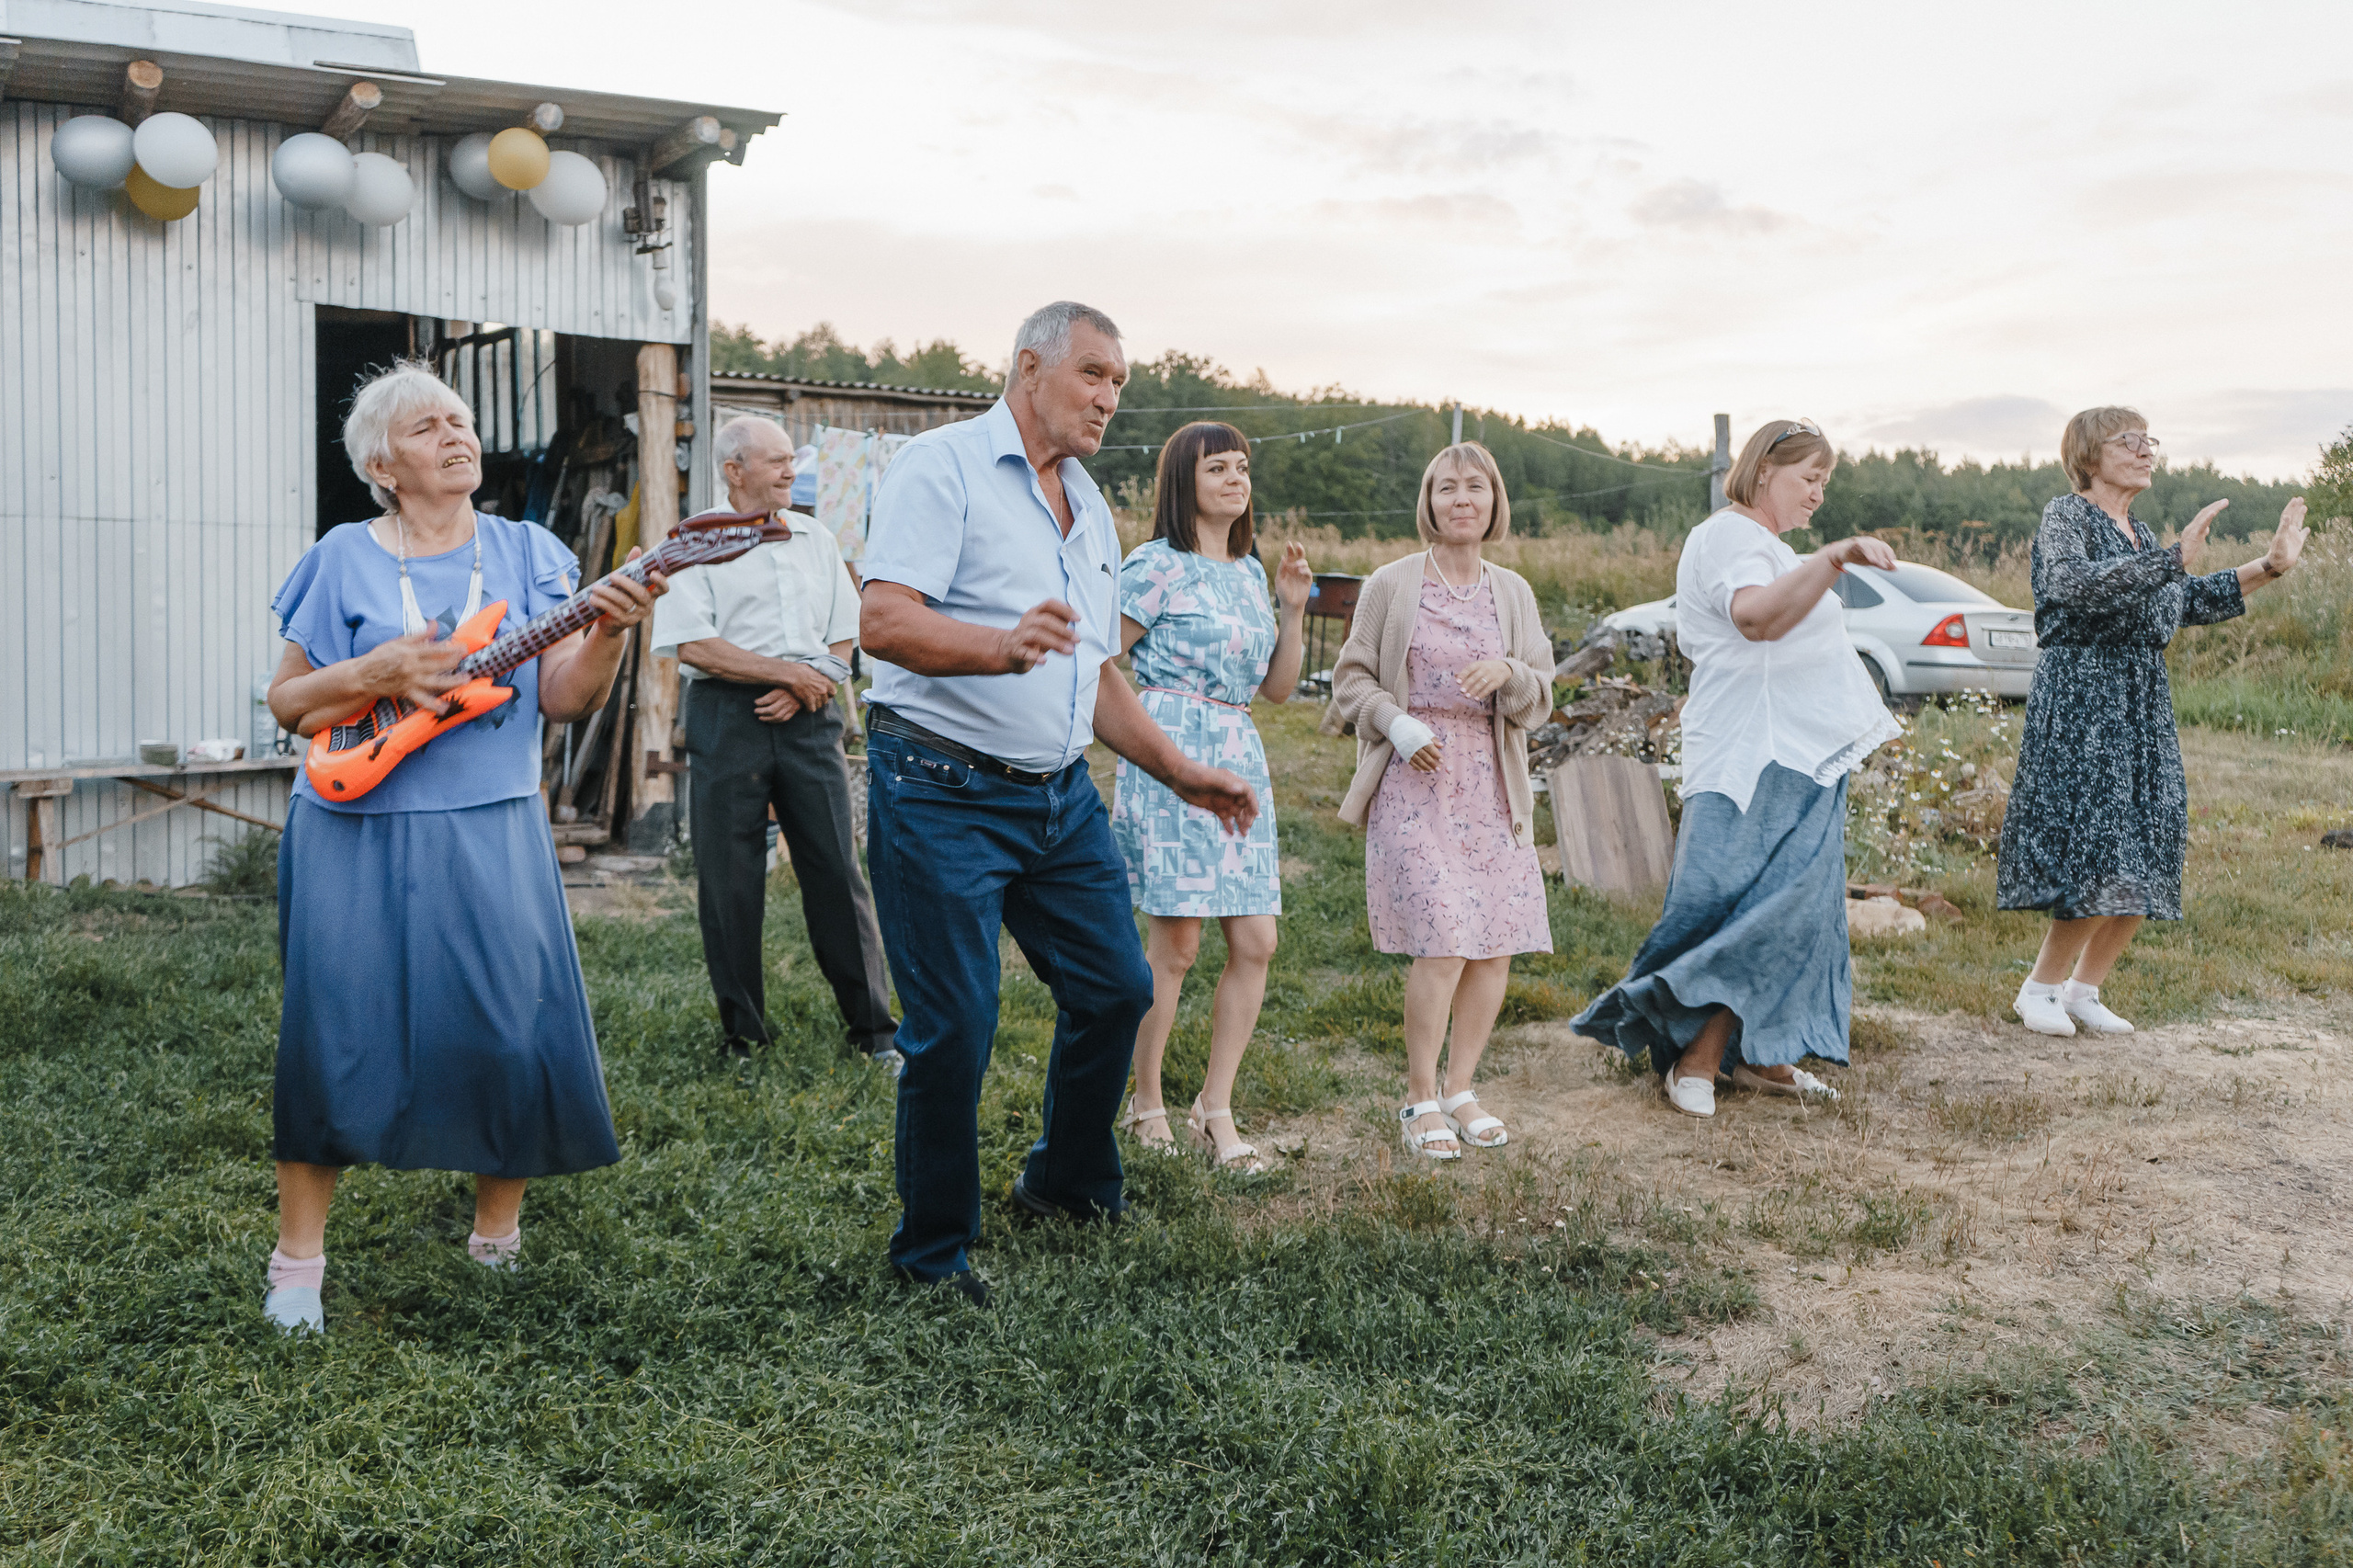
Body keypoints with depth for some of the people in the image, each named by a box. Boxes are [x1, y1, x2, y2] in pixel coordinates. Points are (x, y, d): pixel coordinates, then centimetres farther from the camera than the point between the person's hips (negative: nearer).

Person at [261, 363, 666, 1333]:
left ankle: (497, 1233, 20)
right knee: (335, 1033, 0)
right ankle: (298, 1256, 15)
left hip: (492, 837, 1)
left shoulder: (526, 553, 7)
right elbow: (286, 702, 5)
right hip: (357, 833, -1)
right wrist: (374, 674, -13)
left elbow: (564, 699, -1)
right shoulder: (345, 559, 3)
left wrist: (608, 634, -20)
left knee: (515, 1031, -1)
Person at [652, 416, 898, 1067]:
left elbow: (842, 640, 15)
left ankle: (873, 1025, 9)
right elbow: (694, 645, -9)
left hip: (808, 718, 3)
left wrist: (806, 687, -4)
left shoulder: (815, 540, 15)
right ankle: (743, 1032, 13)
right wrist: (790, 671, -9)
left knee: (837, 867, 1)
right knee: (729, 878, 1)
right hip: (727, 717, -3)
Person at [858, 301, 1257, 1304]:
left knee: (1116, 988, 10)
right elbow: (883, 622, -21)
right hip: (944, 792, -8)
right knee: (953, 1030, -4)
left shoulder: (1091, 510, 18)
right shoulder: (942, 468, -8)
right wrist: (1002, 646, -38)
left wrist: (1180, 774, 18)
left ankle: (1070, 1184, 33)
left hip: (1061, 796, 8)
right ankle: (933, 1252, 13)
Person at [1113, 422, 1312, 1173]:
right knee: (1176, 944, -4)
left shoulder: (1249, 572, 17)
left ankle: (1215, 1109, 11)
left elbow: (1278, 687, 18)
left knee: (1256, 942, 1)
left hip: (1239, 761, 7)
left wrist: (1293, 609, 7)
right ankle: (1146, 1105, 12)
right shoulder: (1155, 566, -5)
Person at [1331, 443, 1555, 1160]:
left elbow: (1539, 702, 10)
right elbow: (1352, 678, 4)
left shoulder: (1513, 594, 11)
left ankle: (1460, 1089, 20)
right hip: (1412, 783, -4)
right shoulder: (1391, 586, 2)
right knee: (1444, 946, -13)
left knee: (1496, 948, 2)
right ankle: (1419, 1100, 3)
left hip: (1490, 788, 4)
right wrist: (1397, 724, -13)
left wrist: (1508, 675, -12)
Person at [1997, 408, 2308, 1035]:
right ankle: (2040, 989, 4)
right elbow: (2074, 585, -25)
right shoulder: (2066, 516, -5)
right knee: (2096, 863, -12)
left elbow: (2187, 604, 27)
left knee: (2147, 865, 5)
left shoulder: (2137, 532, 18)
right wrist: (2175, 558, -29)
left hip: (2144, 706, 8)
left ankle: (2083, 989, 17)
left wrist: (2267, 568, 18)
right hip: (2080, 702, -8)